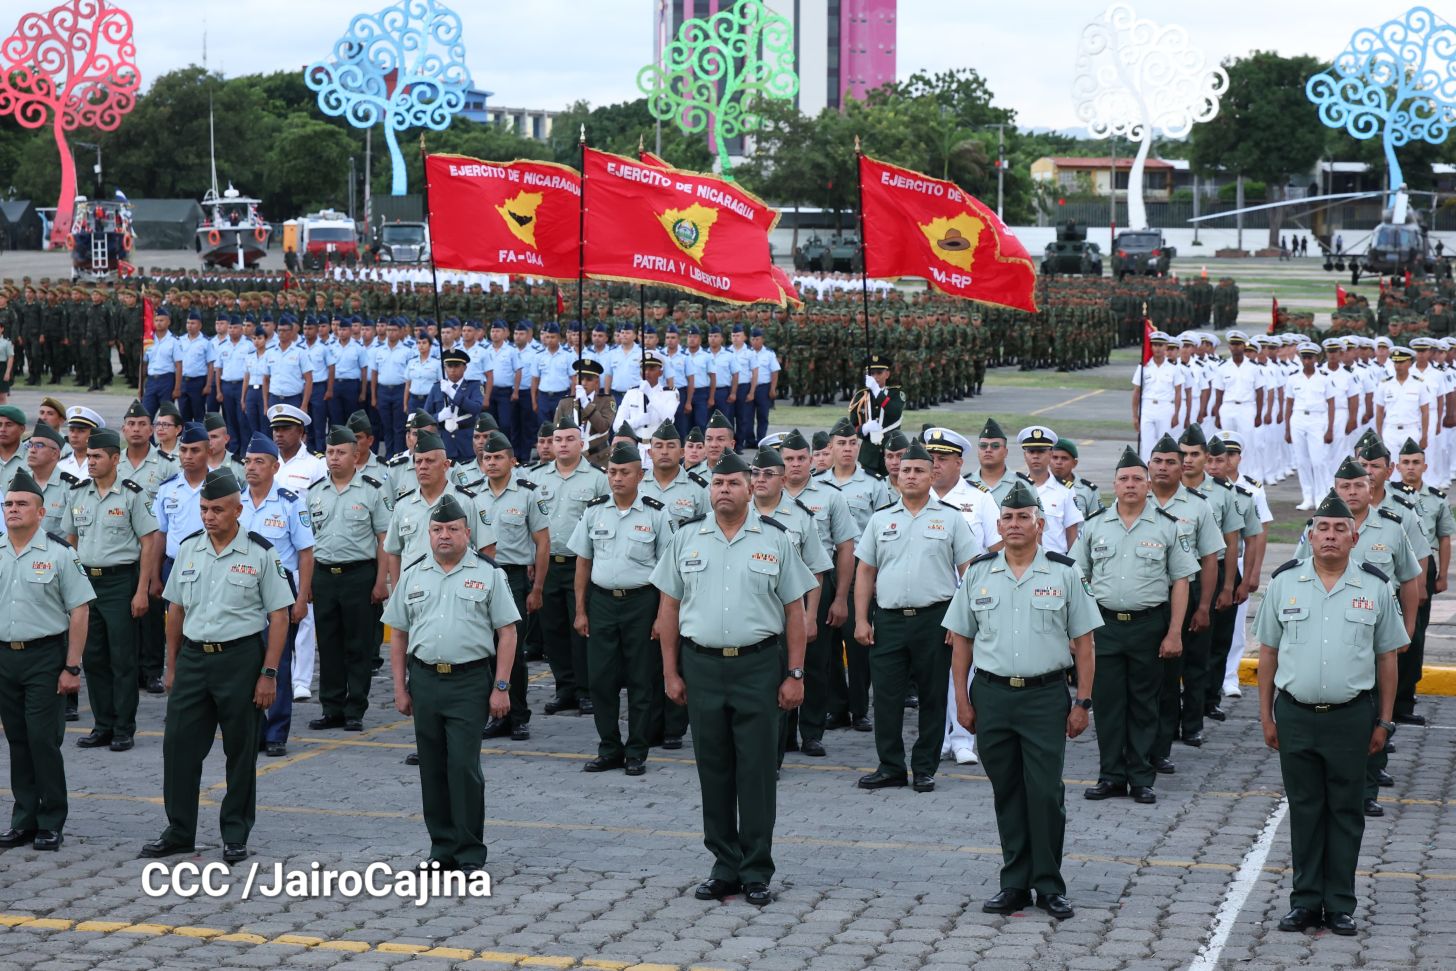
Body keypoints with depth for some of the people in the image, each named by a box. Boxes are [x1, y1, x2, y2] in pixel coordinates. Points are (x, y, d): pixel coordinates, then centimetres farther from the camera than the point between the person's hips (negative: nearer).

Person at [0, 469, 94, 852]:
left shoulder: (58, 553, -5)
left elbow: (79, 612, -6)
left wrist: (72, 667, -11)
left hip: (45, 656, -4)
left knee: (43, 739, -6)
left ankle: (51, 824, 4)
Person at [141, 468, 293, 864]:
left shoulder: (260, 553, -6)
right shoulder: (188, 549, 7)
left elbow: (279, 616, -6)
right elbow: (175, 609, 14)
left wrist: (268, 673, -10)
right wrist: (171, 666, 12)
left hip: (241, 657, -4)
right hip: (193, 657, 4)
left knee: (241, 750, 5)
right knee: (179, 745, 3)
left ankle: (235, 835, 16)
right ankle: (179, 832, 14)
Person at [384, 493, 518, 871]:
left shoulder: (487, 573, 0)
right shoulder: (413, 575, 10)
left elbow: (507, 632, -1)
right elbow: (398, 634, 13)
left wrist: (501, 687, -7)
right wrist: (400, 688, 8)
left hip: (470, 682, -4)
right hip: (424, 680, 4)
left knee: (464, 766, -8)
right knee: (432, 769, 8)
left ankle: (470, 853, 0)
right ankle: (442, 847, 19)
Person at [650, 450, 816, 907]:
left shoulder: (774, 539, 2)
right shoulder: (686, 538, 7)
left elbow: (795, 610, 3)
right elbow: (669, 608, 9)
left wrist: (795, 674, -3)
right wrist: (670, 672, 4)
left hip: (758, 666, -2)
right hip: (702, 667, 2)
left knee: (757, 770, 0)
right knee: (713, 770, 7)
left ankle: (756, 872, 7)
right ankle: (724, 865, 17)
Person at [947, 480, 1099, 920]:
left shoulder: (1064, 573, 1)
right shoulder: (978, 573, 7)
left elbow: (1083, 642, 2)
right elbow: (961, 640, 10)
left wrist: (1082, 702, -2)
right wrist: (962, 699, 4)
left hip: (1045, 696, -2)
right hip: (992, 695, 2)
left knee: (1046, 792, -3)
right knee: (1007, 793, 8)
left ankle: (1049, 885, 7)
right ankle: (1015, 883, 17)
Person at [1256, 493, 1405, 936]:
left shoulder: (1374, 586, 2)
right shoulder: (1284, 582, 3)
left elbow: (1387, 657, 6)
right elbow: (1268, 652, 7)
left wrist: (1383, 721, 4)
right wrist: (1266, 715, 5)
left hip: (1351, 717, 0)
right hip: (1295, 714, 1)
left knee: (1345, 811, 5)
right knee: (1304, 809, 7)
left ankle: (1339, 904, 13)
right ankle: (1306, 900, 16)